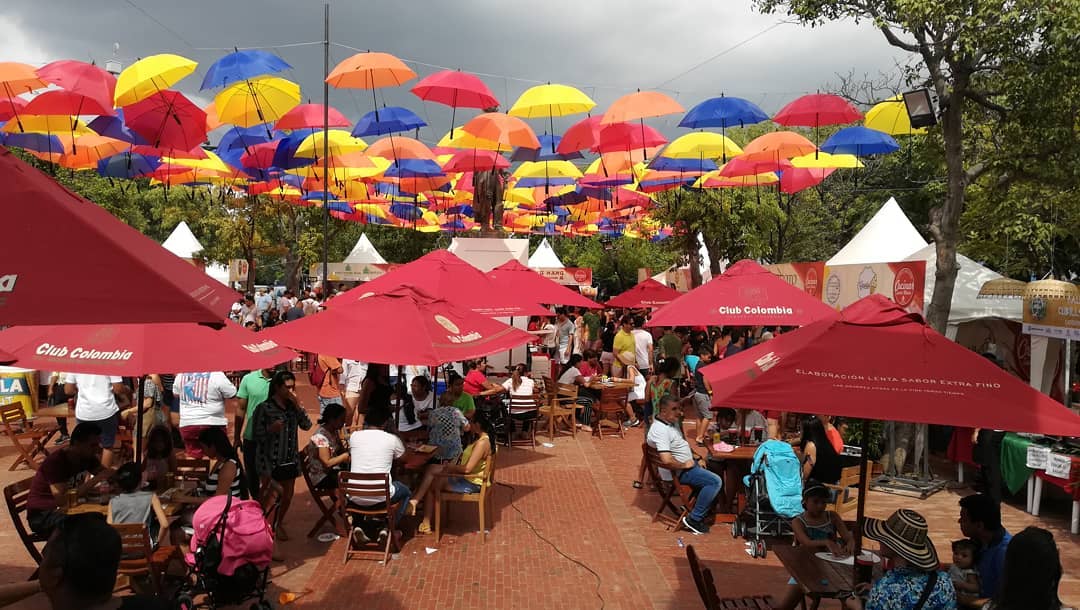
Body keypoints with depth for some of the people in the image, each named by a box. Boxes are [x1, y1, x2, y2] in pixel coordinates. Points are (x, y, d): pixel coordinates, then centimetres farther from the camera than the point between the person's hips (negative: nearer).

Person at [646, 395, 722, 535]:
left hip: (688, 463, 11)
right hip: (677, 472, -11)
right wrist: (685, 465, -19)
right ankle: (694, 519, -10)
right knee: (715, 482, -20)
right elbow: (666, 461, -36)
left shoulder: (673, 422, 5)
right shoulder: (660, 430, -27)